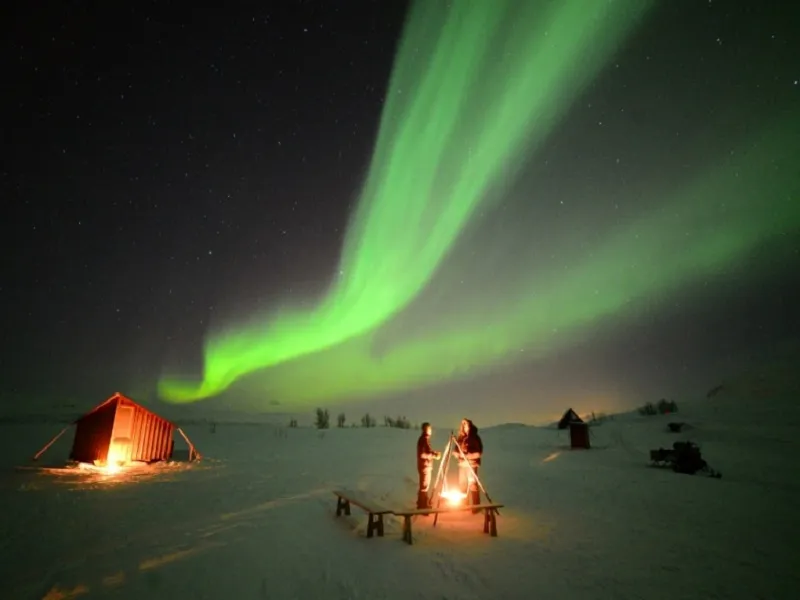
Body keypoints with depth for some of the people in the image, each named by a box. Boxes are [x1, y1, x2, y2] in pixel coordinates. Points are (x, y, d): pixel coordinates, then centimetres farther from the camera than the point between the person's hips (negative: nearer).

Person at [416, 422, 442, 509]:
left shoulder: (424, 438, 11)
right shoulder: (424, 439, -19)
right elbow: (422, 454, -24)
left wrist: (435, 453, 8)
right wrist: (434, 456, -17)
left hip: (426, 465, 10)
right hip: (425, 465, -10)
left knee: (424, 485, 19)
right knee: (424, 486, -4)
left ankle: (423, 503, 29)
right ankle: (423, 505, 3)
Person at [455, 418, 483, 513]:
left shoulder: (474, 438, -8)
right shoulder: (460, 438, 9)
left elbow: (479, 453, -11)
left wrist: (468, 456, -19)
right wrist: (457, 454, -3)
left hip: (471, 465, -6)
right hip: (462, 465, 6)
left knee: (473, 485, -6)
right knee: (462, 485, 9)